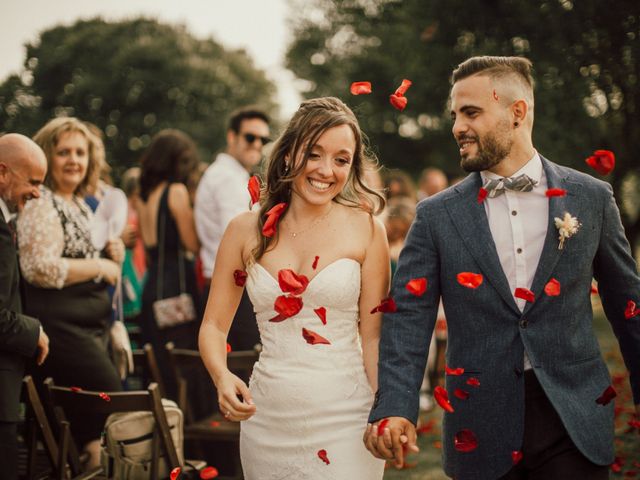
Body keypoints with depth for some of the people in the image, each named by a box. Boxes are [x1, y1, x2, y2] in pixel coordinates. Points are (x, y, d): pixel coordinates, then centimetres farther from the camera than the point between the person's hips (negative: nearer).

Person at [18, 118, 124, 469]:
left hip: (90, 327, 9)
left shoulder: (81, 206, 17)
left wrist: (111, 257, 7)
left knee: (86, 412, 11)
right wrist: (99, 266, -17)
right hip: (60, 327, -9)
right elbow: (40, 268, -24)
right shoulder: (41, 205, -12)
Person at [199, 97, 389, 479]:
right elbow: (214, 325, 5)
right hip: (268, 417, 2)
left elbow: (373, 333, -3)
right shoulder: (247, 230, 0)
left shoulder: (366, 229, -4)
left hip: (345, 418, -2)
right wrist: (222, 377, -15)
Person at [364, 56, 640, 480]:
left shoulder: (592, 198, 1)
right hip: (482, 429, 0)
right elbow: (409, 317, -5)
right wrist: (394, 408, -19)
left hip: (575, 418, 0)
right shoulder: (437, 215, 0)